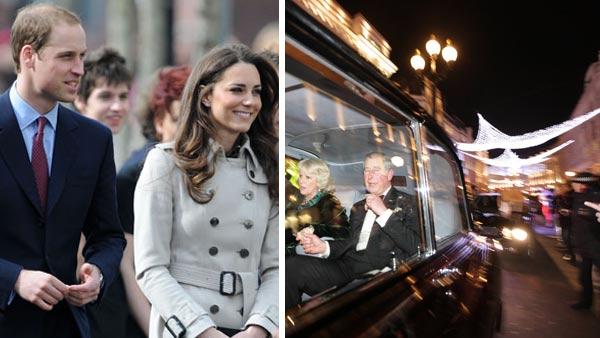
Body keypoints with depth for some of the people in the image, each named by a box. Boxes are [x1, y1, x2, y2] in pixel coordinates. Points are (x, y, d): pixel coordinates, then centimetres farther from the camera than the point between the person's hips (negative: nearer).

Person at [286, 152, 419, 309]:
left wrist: (384, 212, -7)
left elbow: (413, 245, -5)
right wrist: (324, 246, 3)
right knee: (293, 264, -20)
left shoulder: (406, 202, 8)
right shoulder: (358, 207, 28)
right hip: (348, 266, 6)